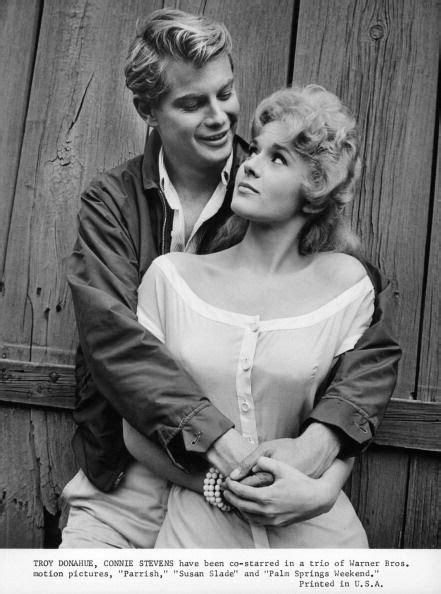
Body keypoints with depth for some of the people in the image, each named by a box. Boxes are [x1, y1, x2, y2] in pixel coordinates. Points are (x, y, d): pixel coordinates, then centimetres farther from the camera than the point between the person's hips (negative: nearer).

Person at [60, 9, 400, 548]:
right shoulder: (110, 202, -3)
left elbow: (374, 341, -9)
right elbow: (112, 337, -17)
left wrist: (318, 443, -26)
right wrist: (222, 440, -28)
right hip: (127, 482, 0)